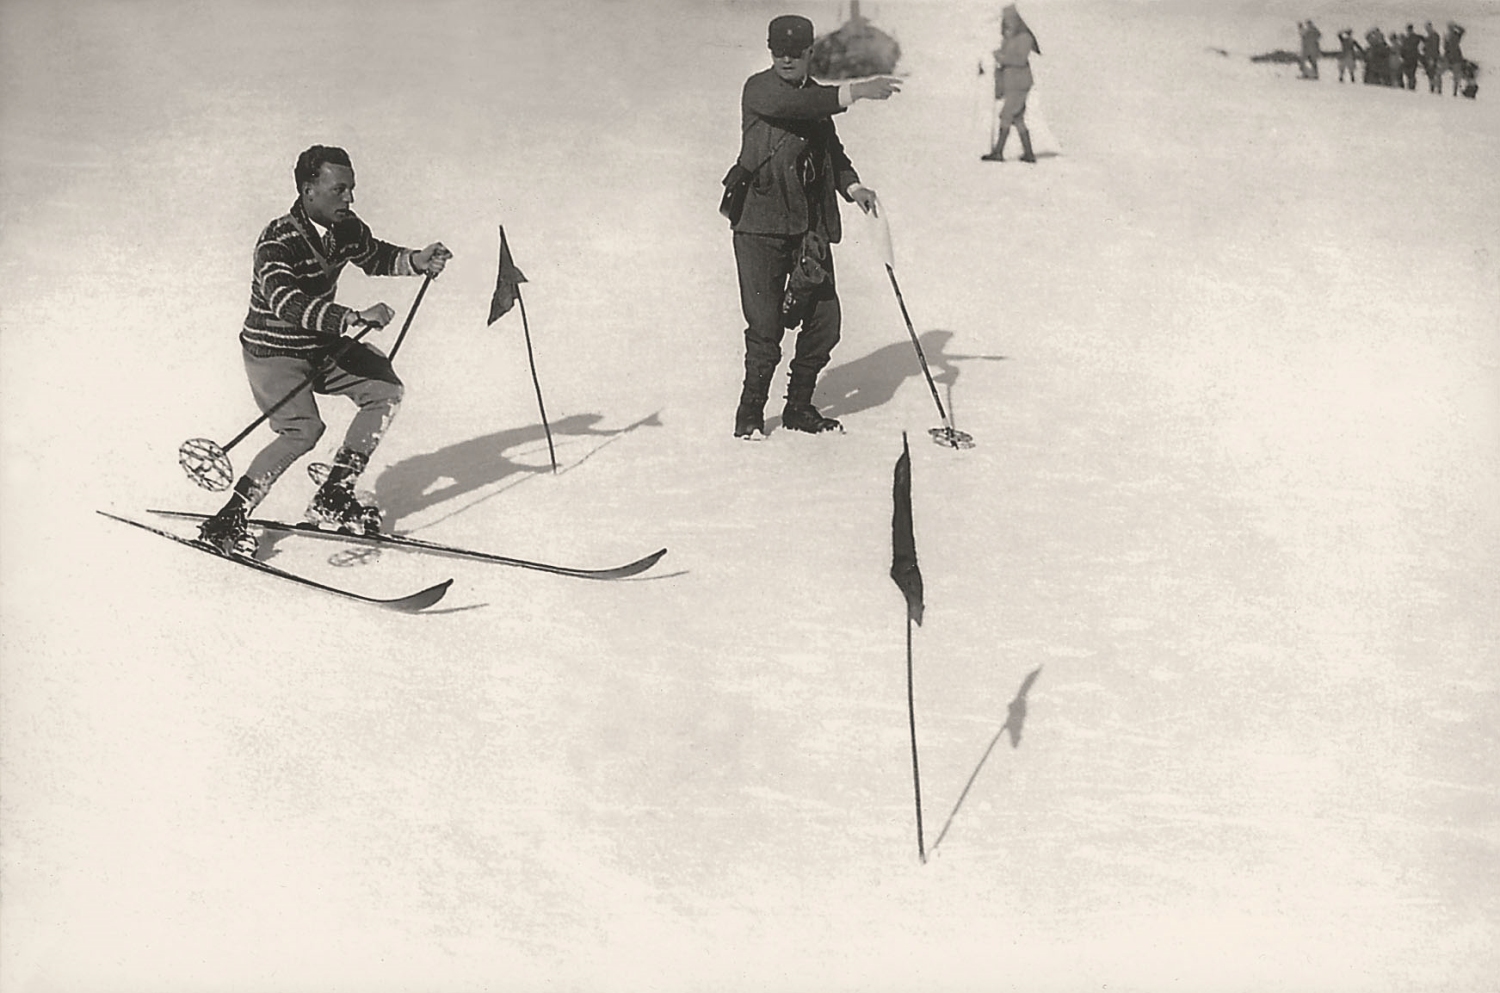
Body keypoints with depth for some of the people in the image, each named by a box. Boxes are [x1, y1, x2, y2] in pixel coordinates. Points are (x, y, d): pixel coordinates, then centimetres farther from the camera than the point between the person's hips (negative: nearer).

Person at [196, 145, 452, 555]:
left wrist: (416, 261, -1)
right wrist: (353, 317, -53)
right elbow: (286, 302, -44)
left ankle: (333, 497, 6)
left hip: (322, 344, 8)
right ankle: (226, 521, -14)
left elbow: (374, 256, 19)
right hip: (273, 351, -8)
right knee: (303, 431, -24)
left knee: (385, 390, 0)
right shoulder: (278, 241, -27)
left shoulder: (346, 228, -4)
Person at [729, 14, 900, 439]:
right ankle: (750, 411, 13)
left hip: (809, 227, 6)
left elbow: (832, 150, 23)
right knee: (765, 326, -5)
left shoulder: (816, 96, 14)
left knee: (824, 320, 4)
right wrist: (854, 92, -32)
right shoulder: (759, 88, -6)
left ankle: (799, 406, 22)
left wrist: (852, 186, 4)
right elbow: (790, 105, -26)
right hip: (760, 225, -6)